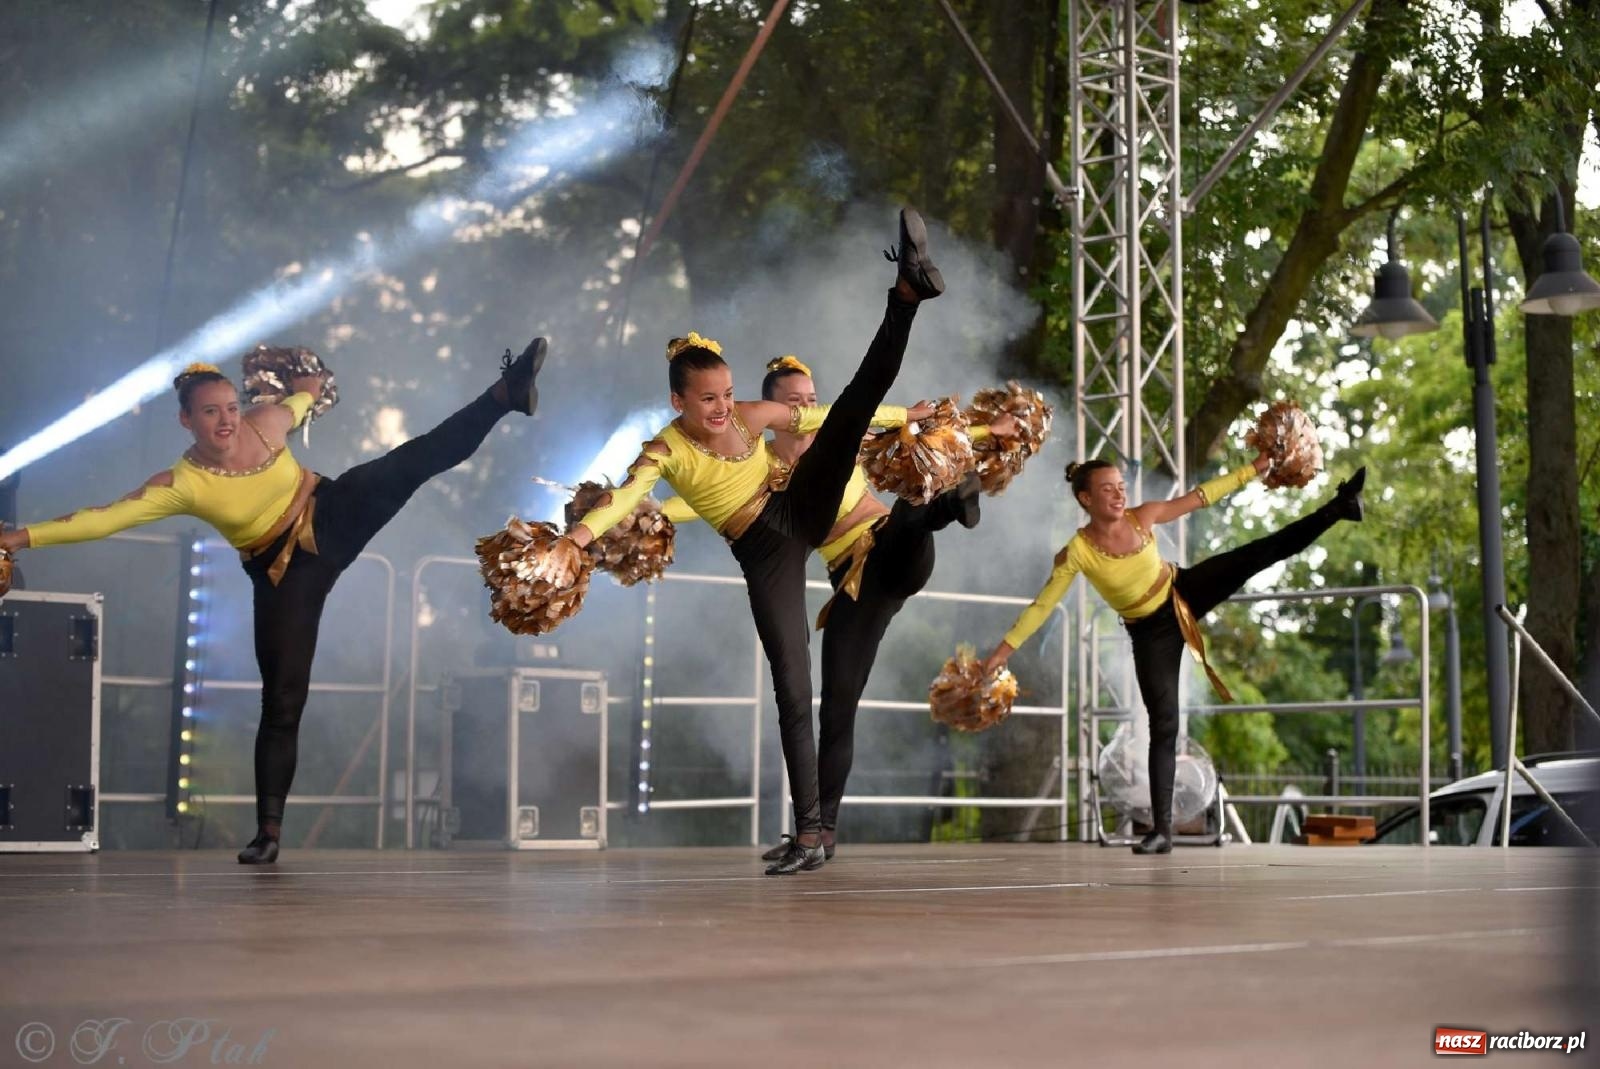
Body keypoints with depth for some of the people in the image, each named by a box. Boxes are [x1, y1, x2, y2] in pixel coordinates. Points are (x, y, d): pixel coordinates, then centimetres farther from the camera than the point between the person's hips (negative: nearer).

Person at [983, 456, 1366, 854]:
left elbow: (1201, 496, -3)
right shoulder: (1077, 551, -20)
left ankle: (1340, 506, -3)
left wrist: (1254, 467, -2)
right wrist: (1005, 648, -22)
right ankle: (1162, 828, -1)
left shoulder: (1143, 516, -12)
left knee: (1263, 552, -12)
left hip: (1186, 592, 3)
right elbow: (1042, 604, -17)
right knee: (1163, 726, -5)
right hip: (1151, 632, -3)